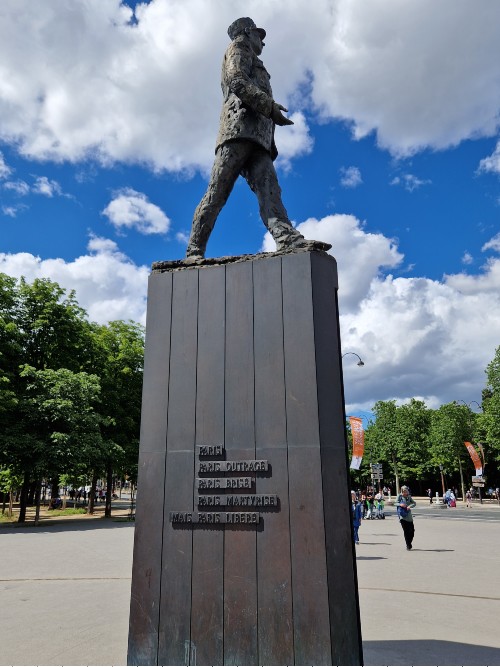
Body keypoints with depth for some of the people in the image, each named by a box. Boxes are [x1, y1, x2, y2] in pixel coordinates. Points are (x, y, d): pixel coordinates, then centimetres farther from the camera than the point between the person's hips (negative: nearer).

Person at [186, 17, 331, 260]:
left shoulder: (254, 67, 42)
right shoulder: (237, 47, 19)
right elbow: (236, 81, -3)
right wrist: (270, 106, -10)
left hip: (258, 137, 8)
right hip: (239, 127, -8)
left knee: (269, 190, -16)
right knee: (217, 192, -16)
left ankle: (289, 240, -35)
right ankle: (194, 251, -19)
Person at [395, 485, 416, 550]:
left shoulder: (409, 497, 7)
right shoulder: (400, 496, -1)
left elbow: (414, 503, 2)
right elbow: (396, 503, -3)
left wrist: (410, 506, -18)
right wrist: (400, 504, -24)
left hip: (409, 516, 3)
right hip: (402, 516, -3)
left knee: (412, 531, 5)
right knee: (406, 531, -7)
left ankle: (409, 543, 28)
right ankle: (408, 546, 3)